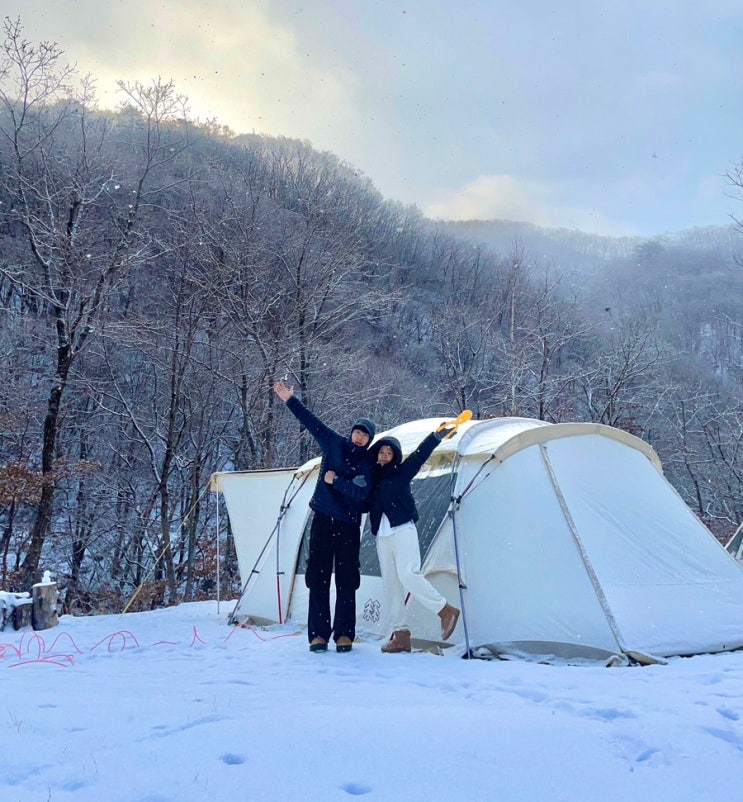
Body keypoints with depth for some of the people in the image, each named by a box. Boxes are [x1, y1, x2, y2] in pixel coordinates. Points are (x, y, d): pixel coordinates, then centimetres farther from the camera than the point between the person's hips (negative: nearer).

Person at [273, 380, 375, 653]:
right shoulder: (334, 444, 6)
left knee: (346, 580, -2)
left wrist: (336, 481, -15)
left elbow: (359, 493, -16)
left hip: (348, 525, -2)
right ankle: (318, 633, 5)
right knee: (318, 577, 0)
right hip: (323, 519, 2)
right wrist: (290, 400, 9)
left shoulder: (366, 465, -1)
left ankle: (344, 634, 7)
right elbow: (311, 421, 10)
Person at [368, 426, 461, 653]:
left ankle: (446, 610, -9)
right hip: (382, 536, 6)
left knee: (407, 574, -22)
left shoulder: (401, 472, 4)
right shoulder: (372, 478, 18)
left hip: (402, 530, -6)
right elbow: (364, 505, 20)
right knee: (390, 583, 3)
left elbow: (420, 455, -9)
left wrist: (436, 436, -23)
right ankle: (400, 634, 6)